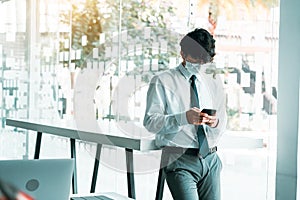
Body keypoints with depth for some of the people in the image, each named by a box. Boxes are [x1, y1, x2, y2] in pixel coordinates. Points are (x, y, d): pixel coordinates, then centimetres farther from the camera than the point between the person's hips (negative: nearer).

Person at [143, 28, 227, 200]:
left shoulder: (215, 82, 17)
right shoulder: (162, 81, 1)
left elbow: (223, 124, 16)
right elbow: (150, 121, -8)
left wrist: (215, 122, -9)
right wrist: (184, 118, -22)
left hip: (211, 159, 5)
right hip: (180, 160, -5)